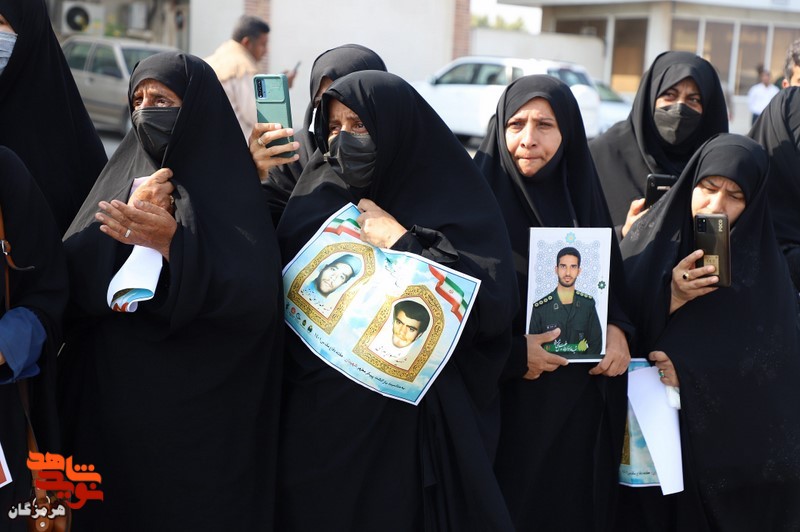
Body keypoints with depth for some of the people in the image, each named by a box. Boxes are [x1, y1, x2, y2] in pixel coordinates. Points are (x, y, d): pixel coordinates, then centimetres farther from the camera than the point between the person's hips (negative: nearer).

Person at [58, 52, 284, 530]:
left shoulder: (230, 187, -6)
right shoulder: (123, 173, 6)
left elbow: (255, 298, -20)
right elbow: (73, 279, -5)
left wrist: (172, 243, -30)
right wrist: (133, 213, -17)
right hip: (114, 395, 4)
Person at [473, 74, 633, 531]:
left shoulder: (583, 197, 5)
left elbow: (614, 283, 14)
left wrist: (617, 330, -6)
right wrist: (512, 353, -18)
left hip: (582, 403, 4)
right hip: (504, 404, -4)